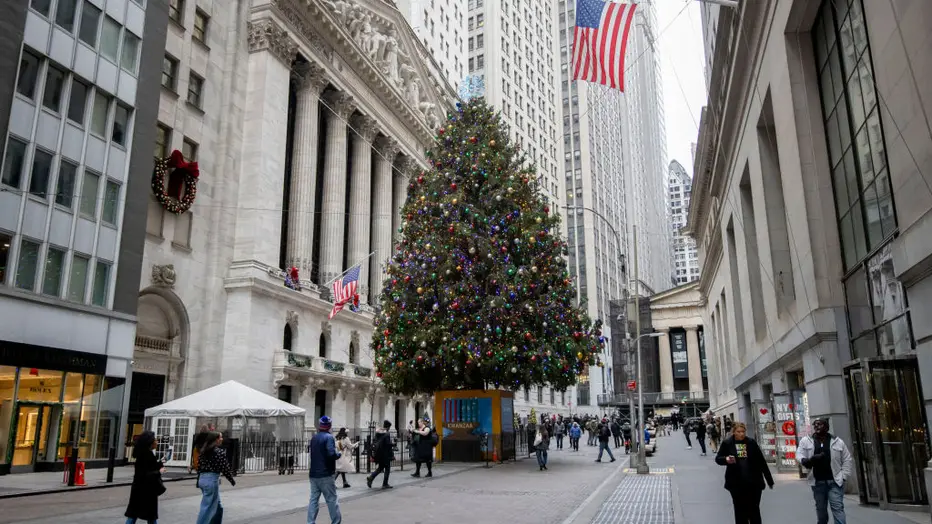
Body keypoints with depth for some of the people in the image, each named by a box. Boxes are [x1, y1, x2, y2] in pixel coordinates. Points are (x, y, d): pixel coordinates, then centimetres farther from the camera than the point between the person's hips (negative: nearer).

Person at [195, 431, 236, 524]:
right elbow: (225, 468, -12)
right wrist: (232, 480, 1)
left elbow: (199, 466, 13)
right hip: (212, 480, -8)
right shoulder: (219, 451, -12)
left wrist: (199, 481, 21)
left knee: (218, 506, 20)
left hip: (202, 479, 8)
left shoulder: (203, 451, 10)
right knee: (207, 507, -2)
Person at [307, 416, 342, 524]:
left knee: (314, 499, 8)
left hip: (313, 474, 7)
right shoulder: (328, 437, -13)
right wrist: (339, 454, -6)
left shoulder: (314, 438, 10)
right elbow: (331, 454, -24)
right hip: (326, 474, -6)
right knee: (332, 500, 3)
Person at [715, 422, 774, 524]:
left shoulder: (751, 442, 0)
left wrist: (769, 480, 7)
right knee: (740, 510, 6)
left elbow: (761, 461, 5)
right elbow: (718, 459, 1)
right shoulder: (727, 443, -3)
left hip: (754, 482, 1)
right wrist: (726, 459, -22)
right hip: (736, 483, -1)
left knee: (754, 510, 10)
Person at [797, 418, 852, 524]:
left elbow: (847, 460, 8)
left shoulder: (837, 441, 3)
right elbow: (799, 454, 0)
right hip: (817, 482, 2)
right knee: (820, 509, 13)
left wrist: (843, 476, 0)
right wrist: (805, 461, -23)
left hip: (835, 481, -1)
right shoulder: (806, 440, 3)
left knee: (837, 507, -7)